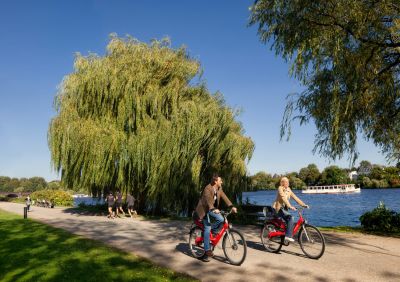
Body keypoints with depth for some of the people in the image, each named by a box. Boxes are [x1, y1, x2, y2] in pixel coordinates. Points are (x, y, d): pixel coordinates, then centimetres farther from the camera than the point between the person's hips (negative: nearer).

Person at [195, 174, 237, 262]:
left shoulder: (219, 188, -4)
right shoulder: (208, 188, -26)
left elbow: (224, 197, -9)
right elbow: (208, 199, -40)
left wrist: (232, 206, -22)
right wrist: (214, 209, -55)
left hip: (212, 209, 7)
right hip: (204, 209, -7)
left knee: (221, 219, -17)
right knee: (207, 229, -11)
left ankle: (213, 232, 11)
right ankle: (207, 250, -4)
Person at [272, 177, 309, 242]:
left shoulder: (288, 190, 9)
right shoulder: (280, 188, -13)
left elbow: (295, 198, 4)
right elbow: (284, 198, -26)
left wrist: (304, 205, -7)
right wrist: (290, 206, -37)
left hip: (285, 208, 8)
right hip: (279, 208, -8)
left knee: (289, 222, -1)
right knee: (290, 218, -25)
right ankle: (288, 236, -22)